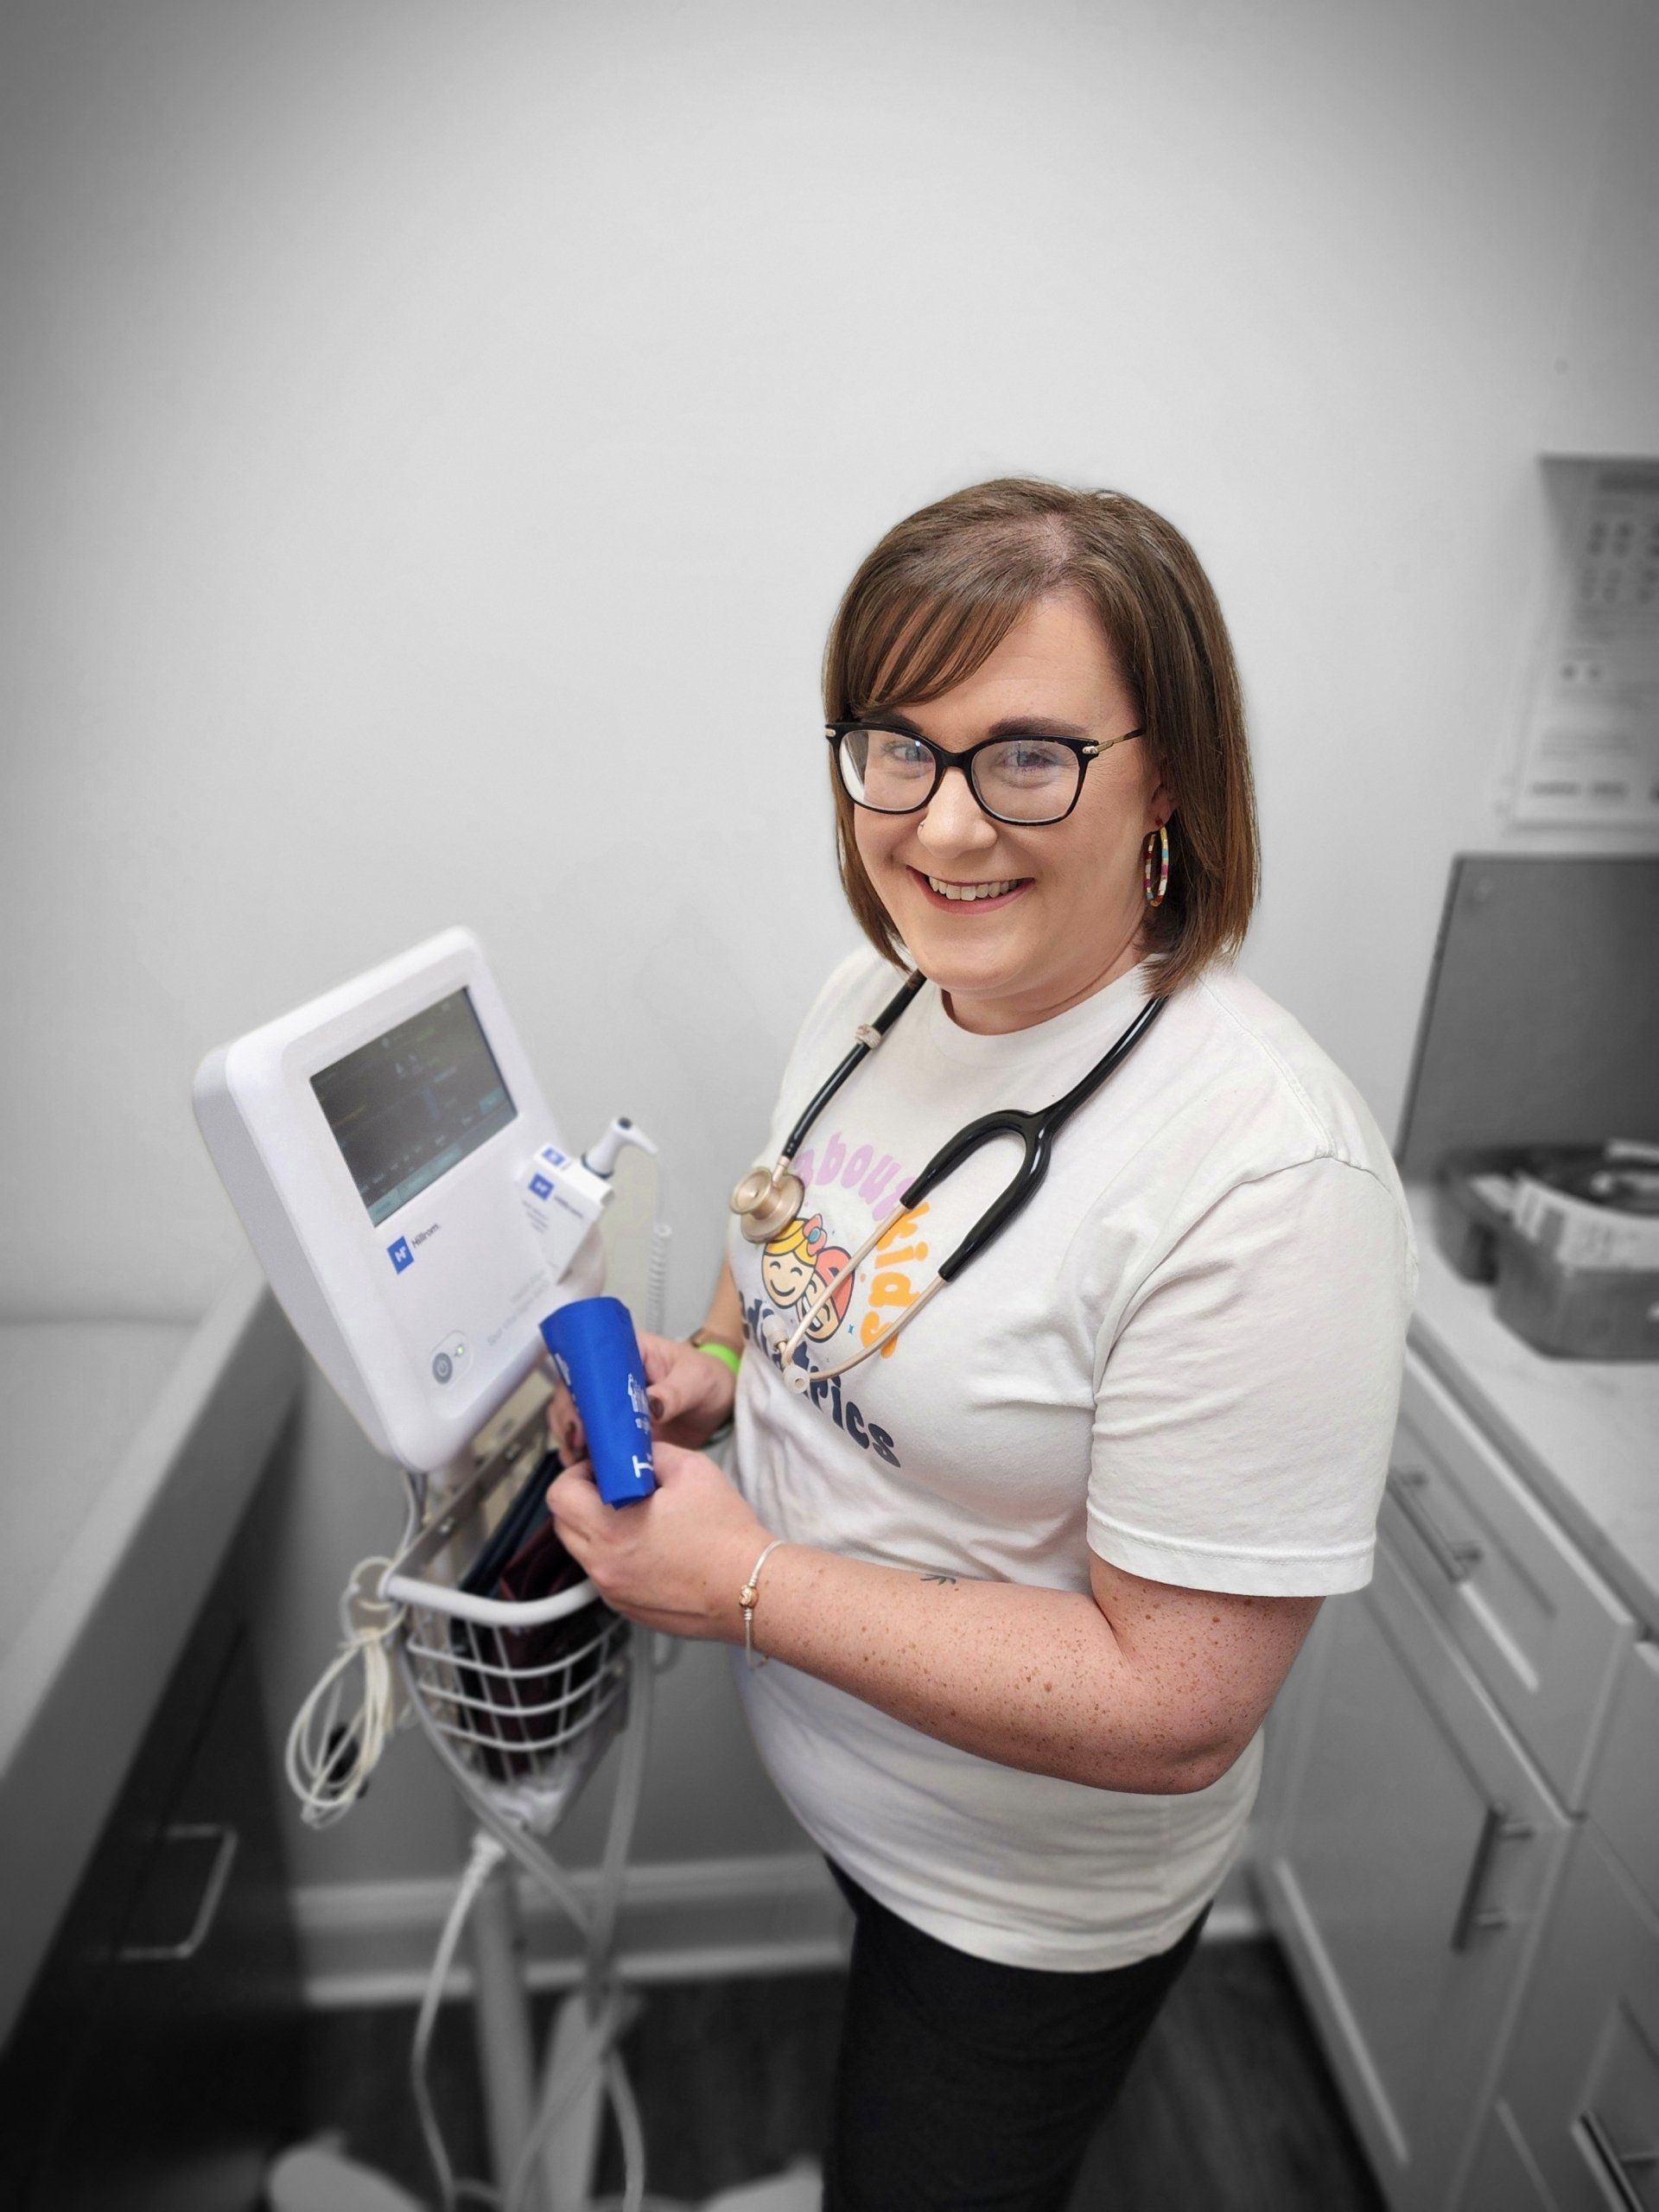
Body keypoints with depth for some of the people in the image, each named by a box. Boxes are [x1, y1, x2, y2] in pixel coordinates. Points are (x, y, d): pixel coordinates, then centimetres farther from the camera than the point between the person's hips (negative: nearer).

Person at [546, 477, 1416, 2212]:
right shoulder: (870, 994, -10)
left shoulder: (1265, 1174, -34)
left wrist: (747, 1584, -28)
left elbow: (1171, 1709, -30)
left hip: (1027, 1895, -6)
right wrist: (713, 1365, -10)